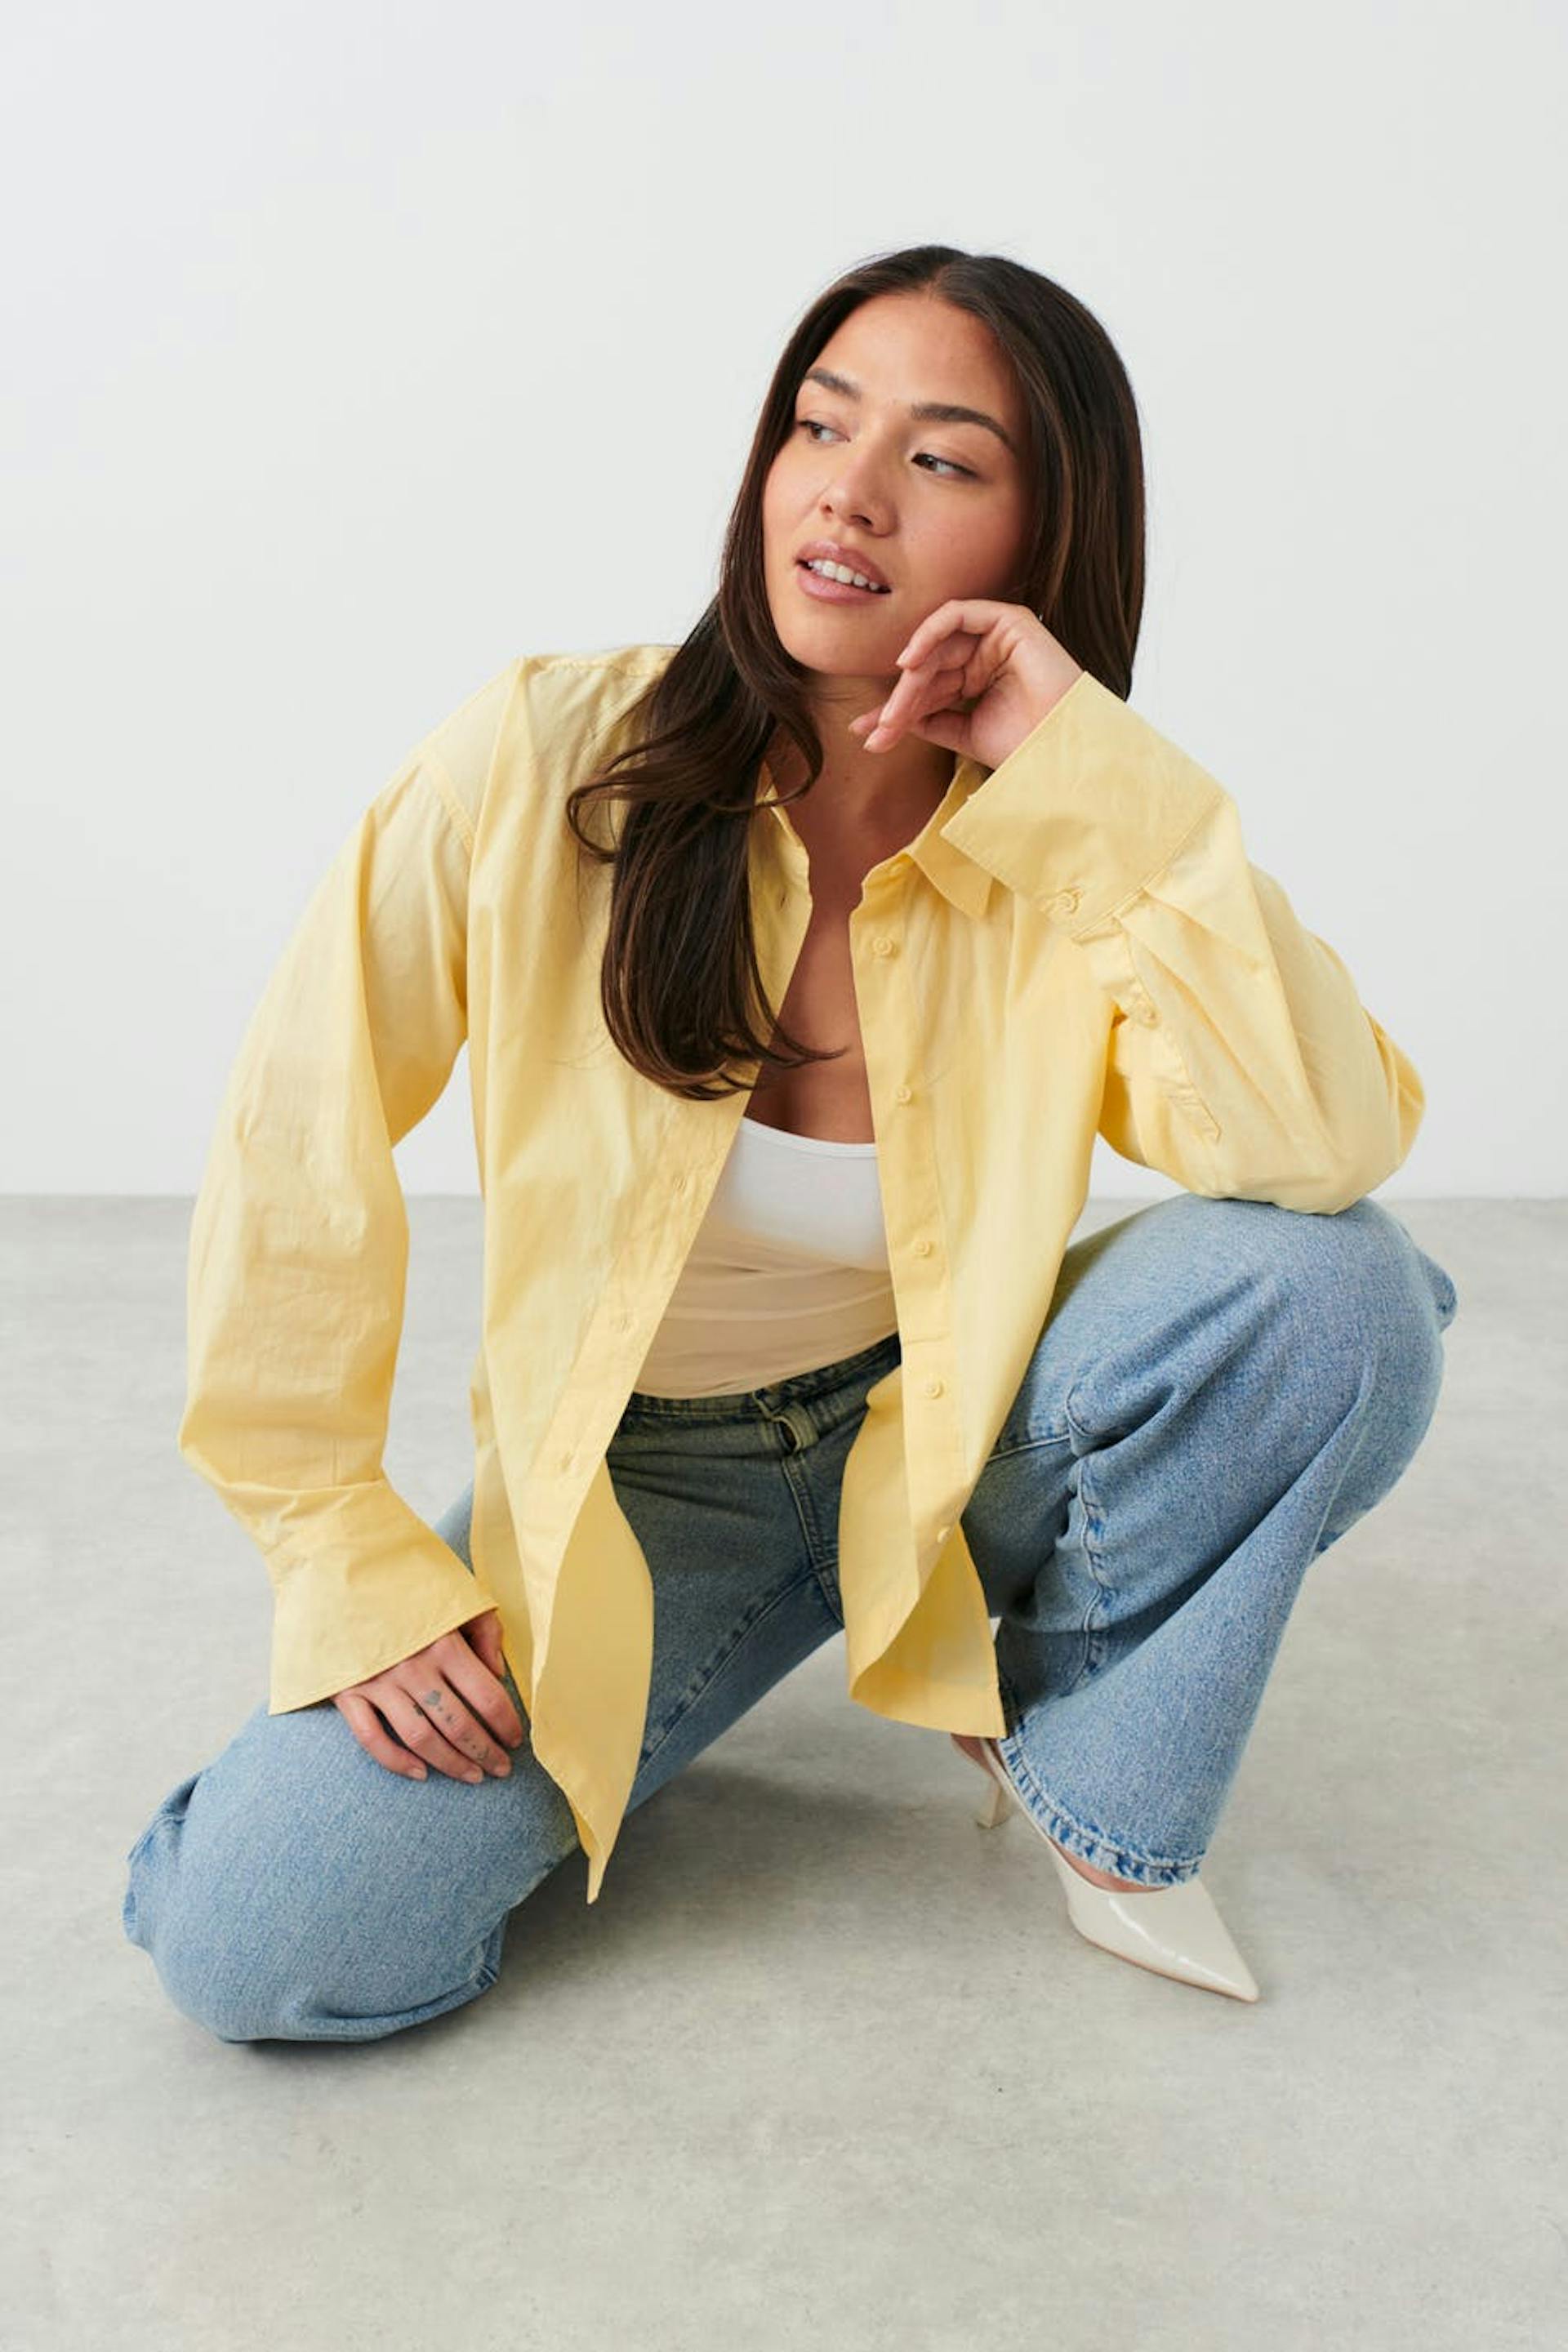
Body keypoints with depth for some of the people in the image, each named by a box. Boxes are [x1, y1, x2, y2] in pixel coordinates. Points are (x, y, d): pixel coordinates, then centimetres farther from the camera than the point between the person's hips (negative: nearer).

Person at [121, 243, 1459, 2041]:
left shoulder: (1073, 856, -13)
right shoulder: (546, 761, -17)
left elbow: (1333, 1146, -29)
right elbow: (297, 1144, -11)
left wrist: (1098, 766, -30)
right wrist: (350, 1563, -13)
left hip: (954, 1441, 1)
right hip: (630, 1481, -1)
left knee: (1333, 1289, -27)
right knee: (255, 1945, -19)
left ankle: (1081, 1755, 0)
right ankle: (607, 1715, 12)